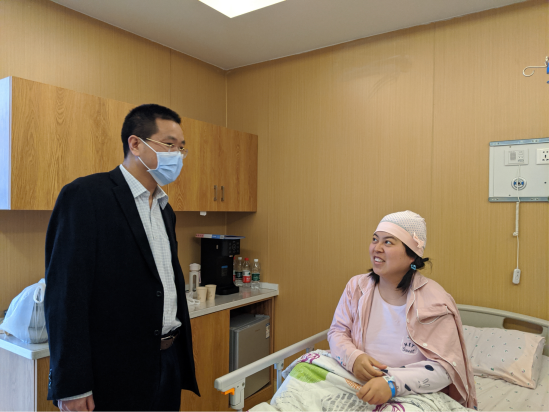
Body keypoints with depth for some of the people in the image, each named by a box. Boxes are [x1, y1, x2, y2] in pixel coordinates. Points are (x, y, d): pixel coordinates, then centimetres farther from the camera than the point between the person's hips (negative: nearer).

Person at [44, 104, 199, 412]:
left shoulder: (164, 208, 11)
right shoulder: (85, 196, -13)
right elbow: (66, 295, -16)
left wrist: (182, 362, 14)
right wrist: (71, 387, -16)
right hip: (114, 376, -7)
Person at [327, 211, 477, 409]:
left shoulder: (433, 301, -13)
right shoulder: (357, 286, -2)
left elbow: (444, 367, -17)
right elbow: (338, 332, 2)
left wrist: (393, 383, -32)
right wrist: (353, 358, -20)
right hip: (361, 389, 3)